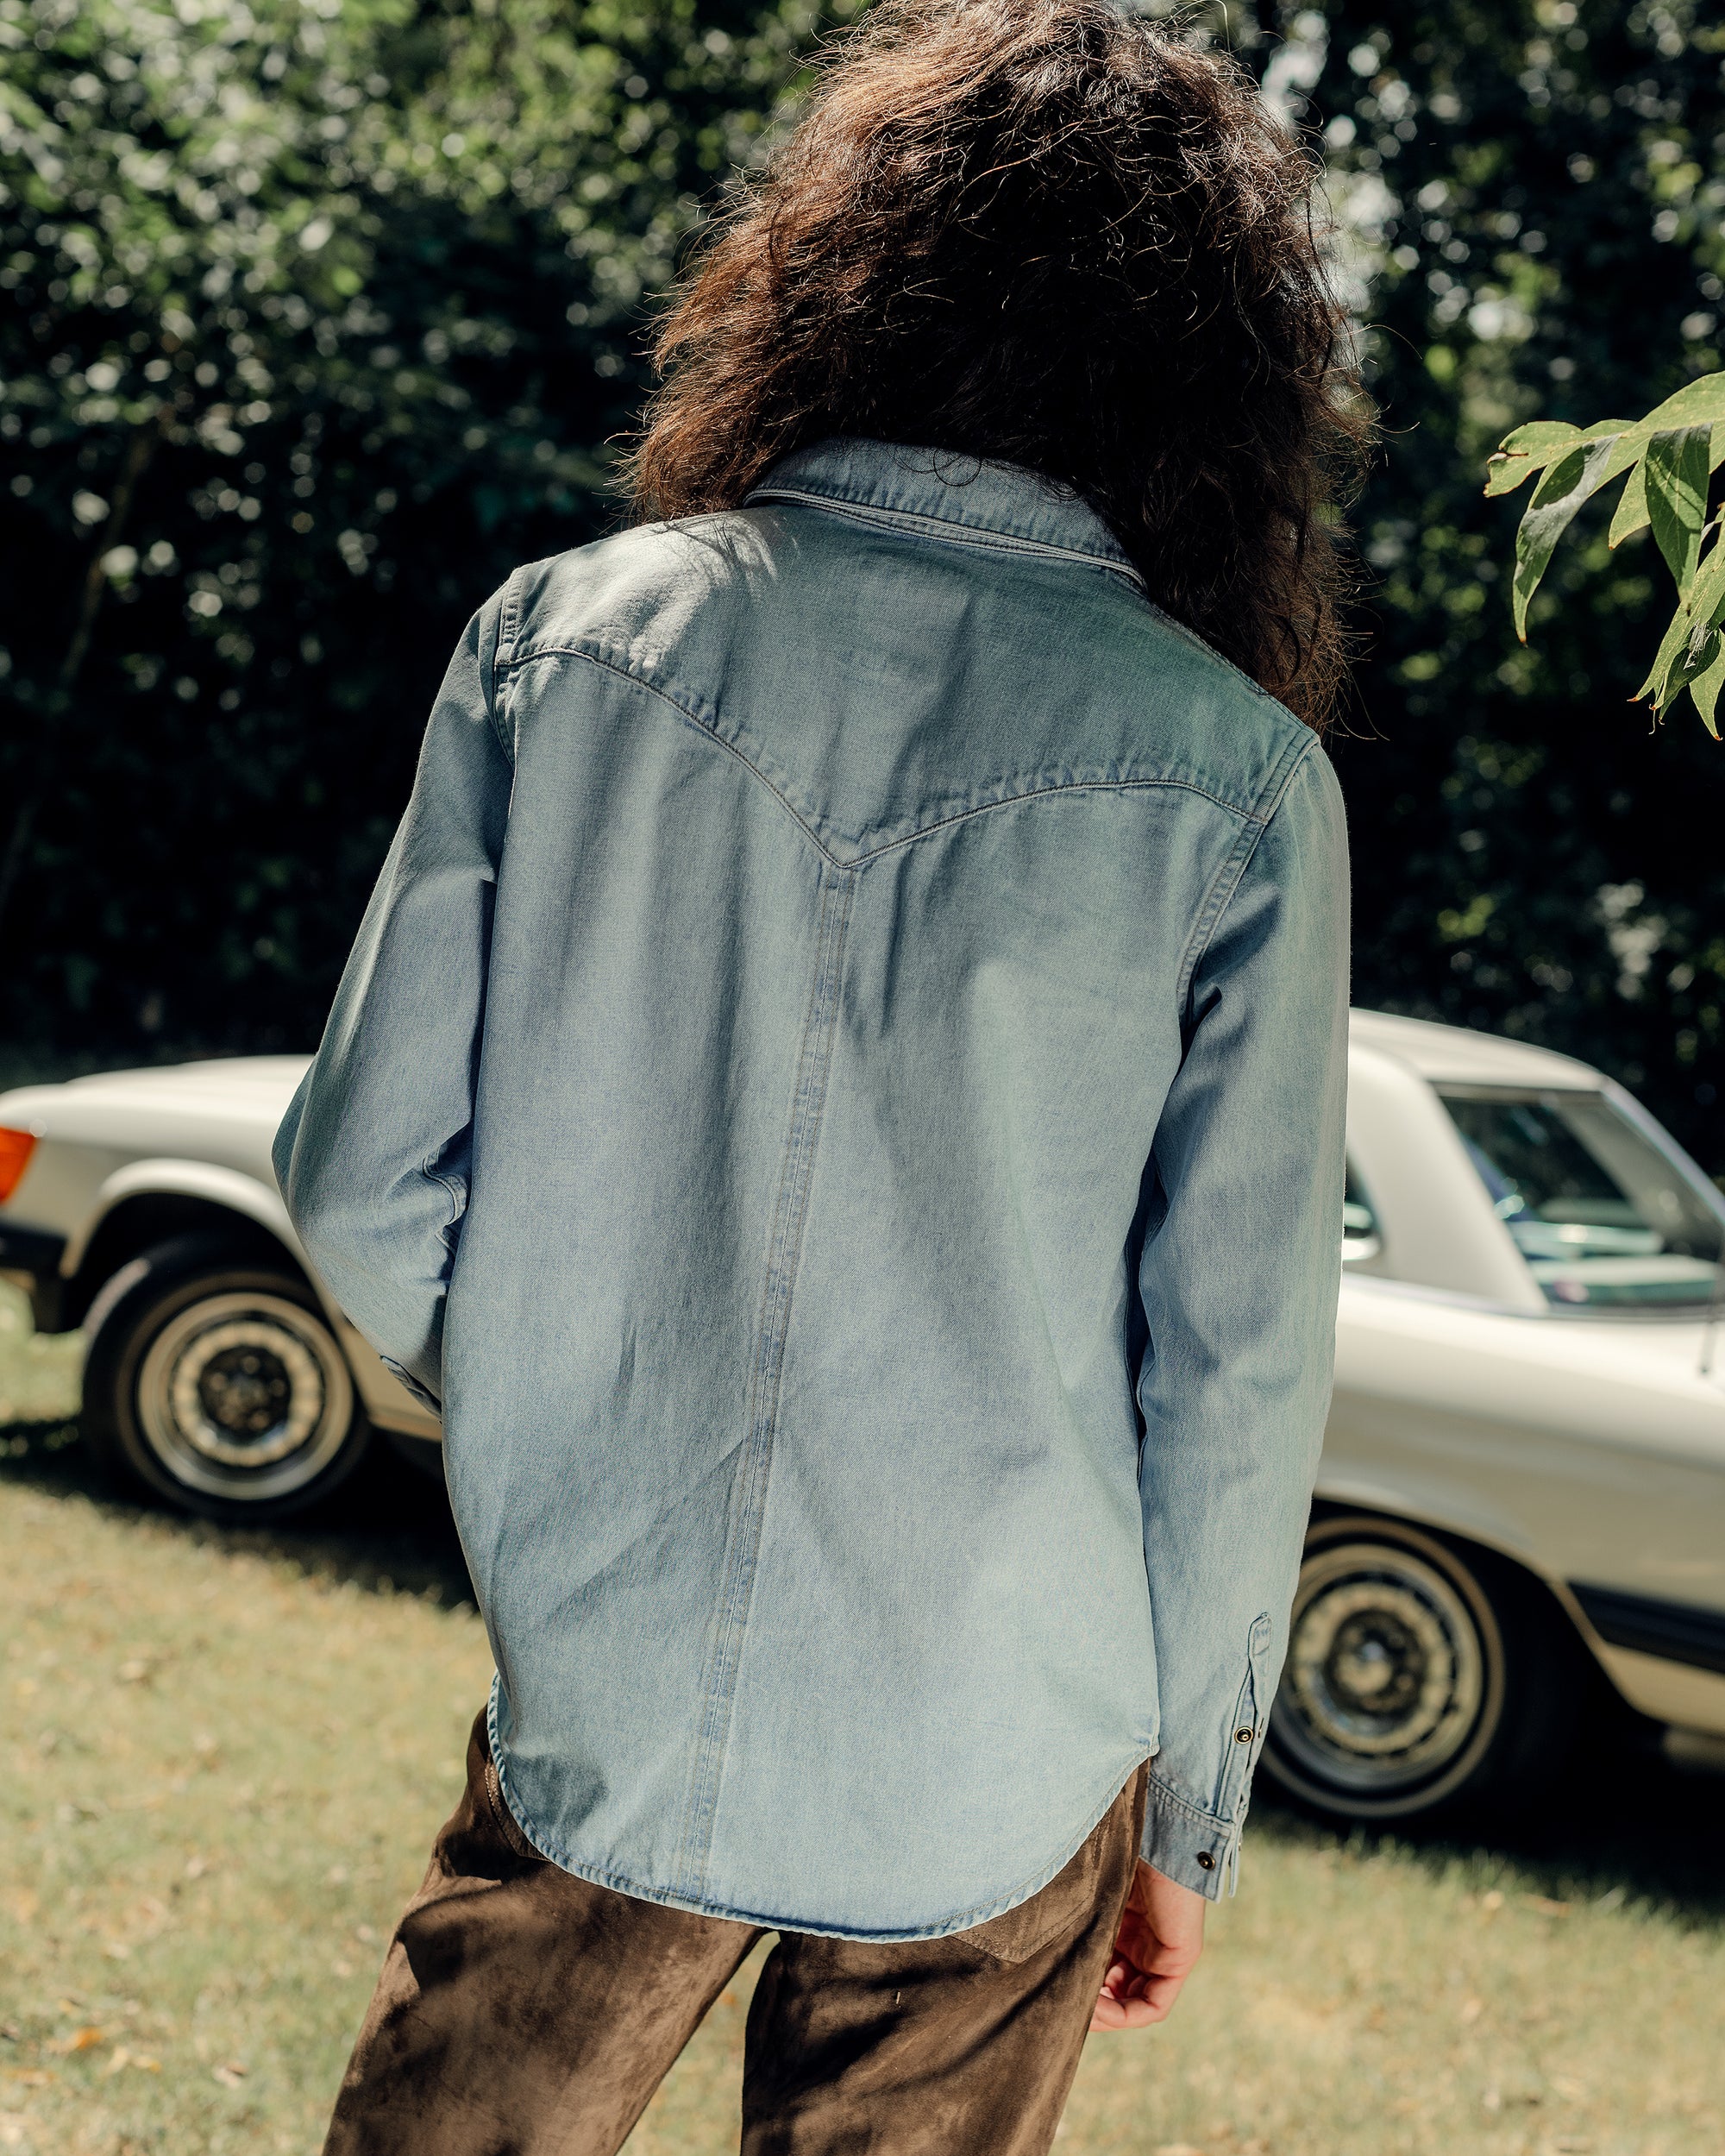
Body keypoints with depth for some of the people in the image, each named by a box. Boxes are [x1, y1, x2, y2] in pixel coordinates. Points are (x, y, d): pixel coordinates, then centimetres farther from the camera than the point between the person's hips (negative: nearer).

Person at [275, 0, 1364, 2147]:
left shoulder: (561, 638, -6)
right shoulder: (1237, 780, -10)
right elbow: (1238, 1366, -6)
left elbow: (367, 1185, -4)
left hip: (593, 1708, 1)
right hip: (994, 1770, 0)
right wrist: (1189, 1804, 8)